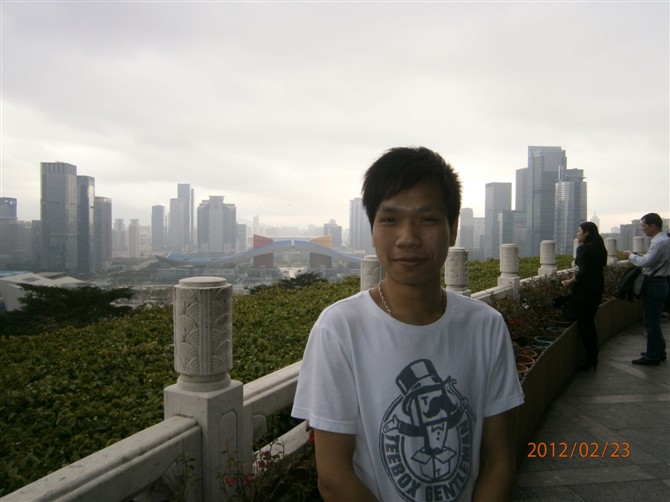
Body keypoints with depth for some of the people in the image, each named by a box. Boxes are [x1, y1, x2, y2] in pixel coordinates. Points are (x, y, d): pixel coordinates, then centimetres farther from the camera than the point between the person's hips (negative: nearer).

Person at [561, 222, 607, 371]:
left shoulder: (583, 249, -15)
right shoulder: (598, 248, 10)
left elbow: (583, 272, -22)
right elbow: (597, 269, 14)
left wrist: (571, 281, -8)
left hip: (584, 291, -9)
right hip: (597, 289, 9)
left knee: (583, 324, 1)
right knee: (590, 322, 18)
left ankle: (589, 360, 7)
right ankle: (593, 358, 26)